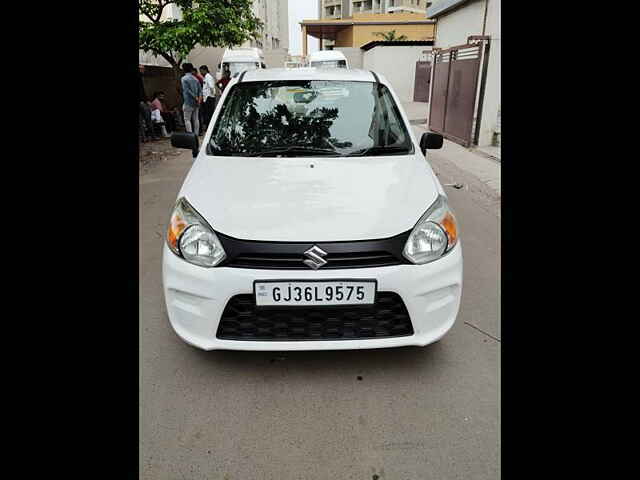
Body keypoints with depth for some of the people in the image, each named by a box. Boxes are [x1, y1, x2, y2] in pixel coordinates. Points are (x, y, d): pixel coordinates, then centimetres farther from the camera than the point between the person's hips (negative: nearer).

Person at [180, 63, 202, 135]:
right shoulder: (195, 79, 12)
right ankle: (196, 135, 12)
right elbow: (200, 90, 5)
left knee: (187, 119, -3)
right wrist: (199, 98, -5)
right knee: (195, 119, 10)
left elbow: (187, 90, -15)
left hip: (188, 102, -6)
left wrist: (196, 98, -14)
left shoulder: (184, 78, -5)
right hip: (196, 103, 6)